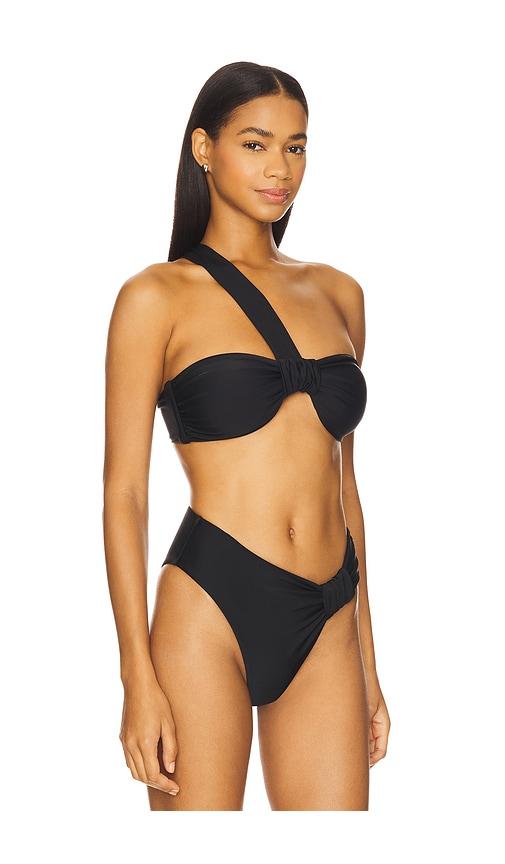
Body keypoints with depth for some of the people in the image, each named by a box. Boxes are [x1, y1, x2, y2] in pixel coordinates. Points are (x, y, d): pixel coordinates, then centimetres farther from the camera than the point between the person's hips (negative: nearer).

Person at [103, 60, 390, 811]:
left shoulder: (337, 294, 12)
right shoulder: (159, 297, -1)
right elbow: (123, 492, -4)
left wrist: (368, 663, 15)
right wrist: (139, 681, -10)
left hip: (326, 624, 4)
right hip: (212, 608, -4)